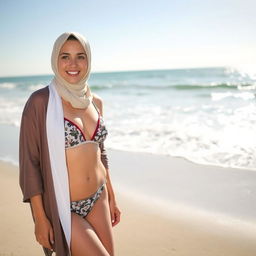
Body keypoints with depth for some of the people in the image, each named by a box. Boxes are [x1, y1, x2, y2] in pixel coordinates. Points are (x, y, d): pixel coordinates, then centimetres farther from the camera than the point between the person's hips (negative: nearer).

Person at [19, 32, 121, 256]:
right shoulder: (41, 101, -13)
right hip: (63, 208, -5)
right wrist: (40, 218, -12)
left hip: (98, 200, 6)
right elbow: (29, 162, -12)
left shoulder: (95, 102, 3)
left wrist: (111, 198, 15)